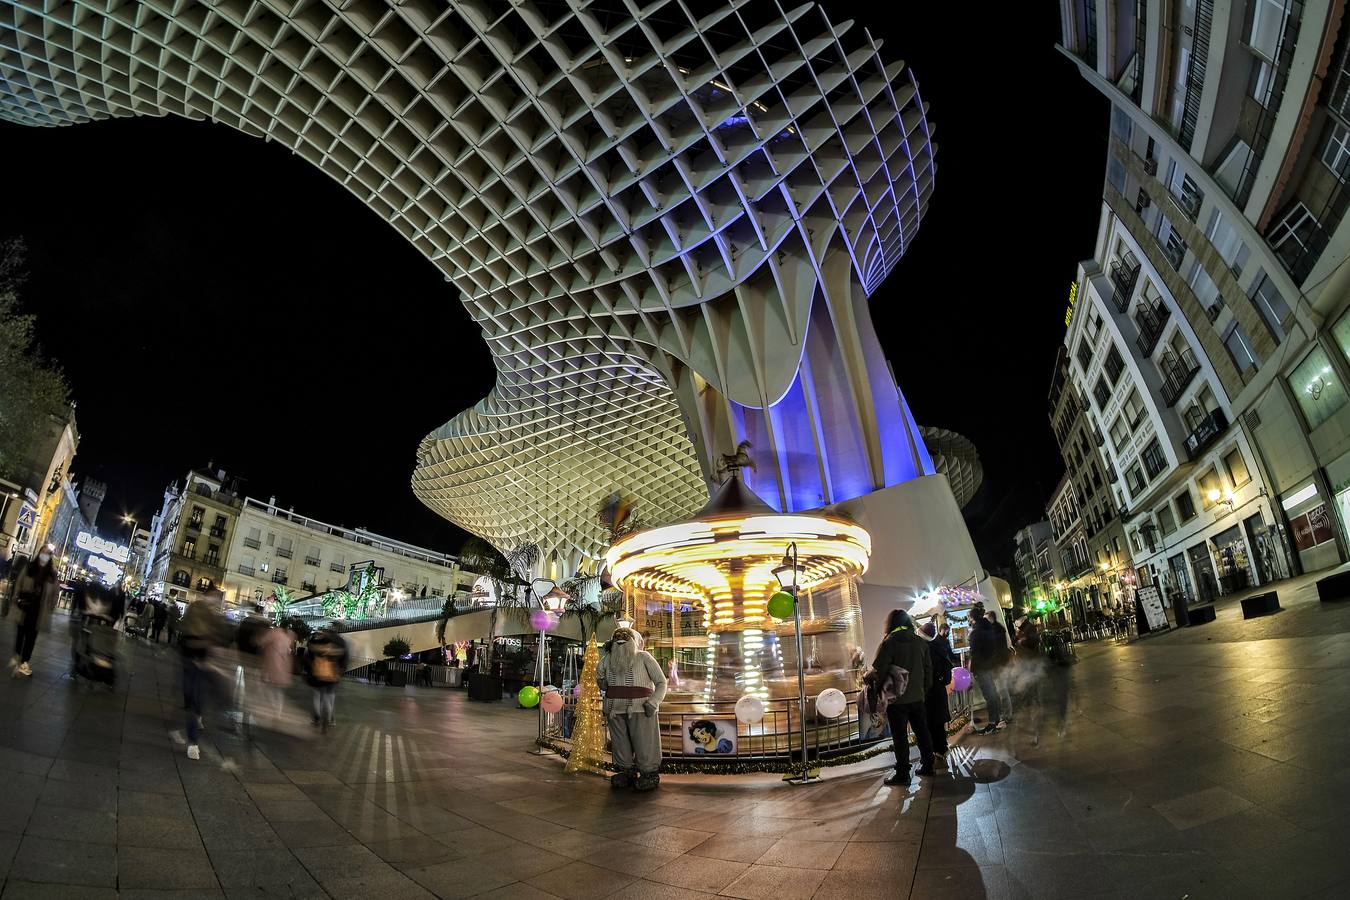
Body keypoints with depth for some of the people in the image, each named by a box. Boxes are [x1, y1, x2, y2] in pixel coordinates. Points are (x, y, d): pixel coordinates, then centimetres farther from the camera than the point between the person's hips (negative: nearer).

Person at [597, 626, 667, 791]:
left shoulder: (644, 657, 2)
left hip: (640, 709, -4)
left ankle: (649, 774, 11)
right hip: (615, 710, 4)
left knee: (644, 744, -3)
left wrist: (653, 703, -11)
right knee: (620, 743, 9)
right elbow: (603, 686, 27)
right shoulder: (608, 659, 14)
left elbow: (661, 682, 1)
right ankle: (627, 772, 25)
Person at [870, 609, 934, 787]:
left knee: (900, 736, 0)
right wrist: (925, 689, 20)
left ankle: (902, 774, 5)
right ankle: (927, 765, 27)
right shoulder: (920, 642, 4)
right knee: (922, 731, 17)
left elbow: (878, 670, -15)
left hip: (897, 698, -5)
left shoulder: (889, 642, -13)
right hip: (917, 696, 6)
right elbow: (928, 668, 10)